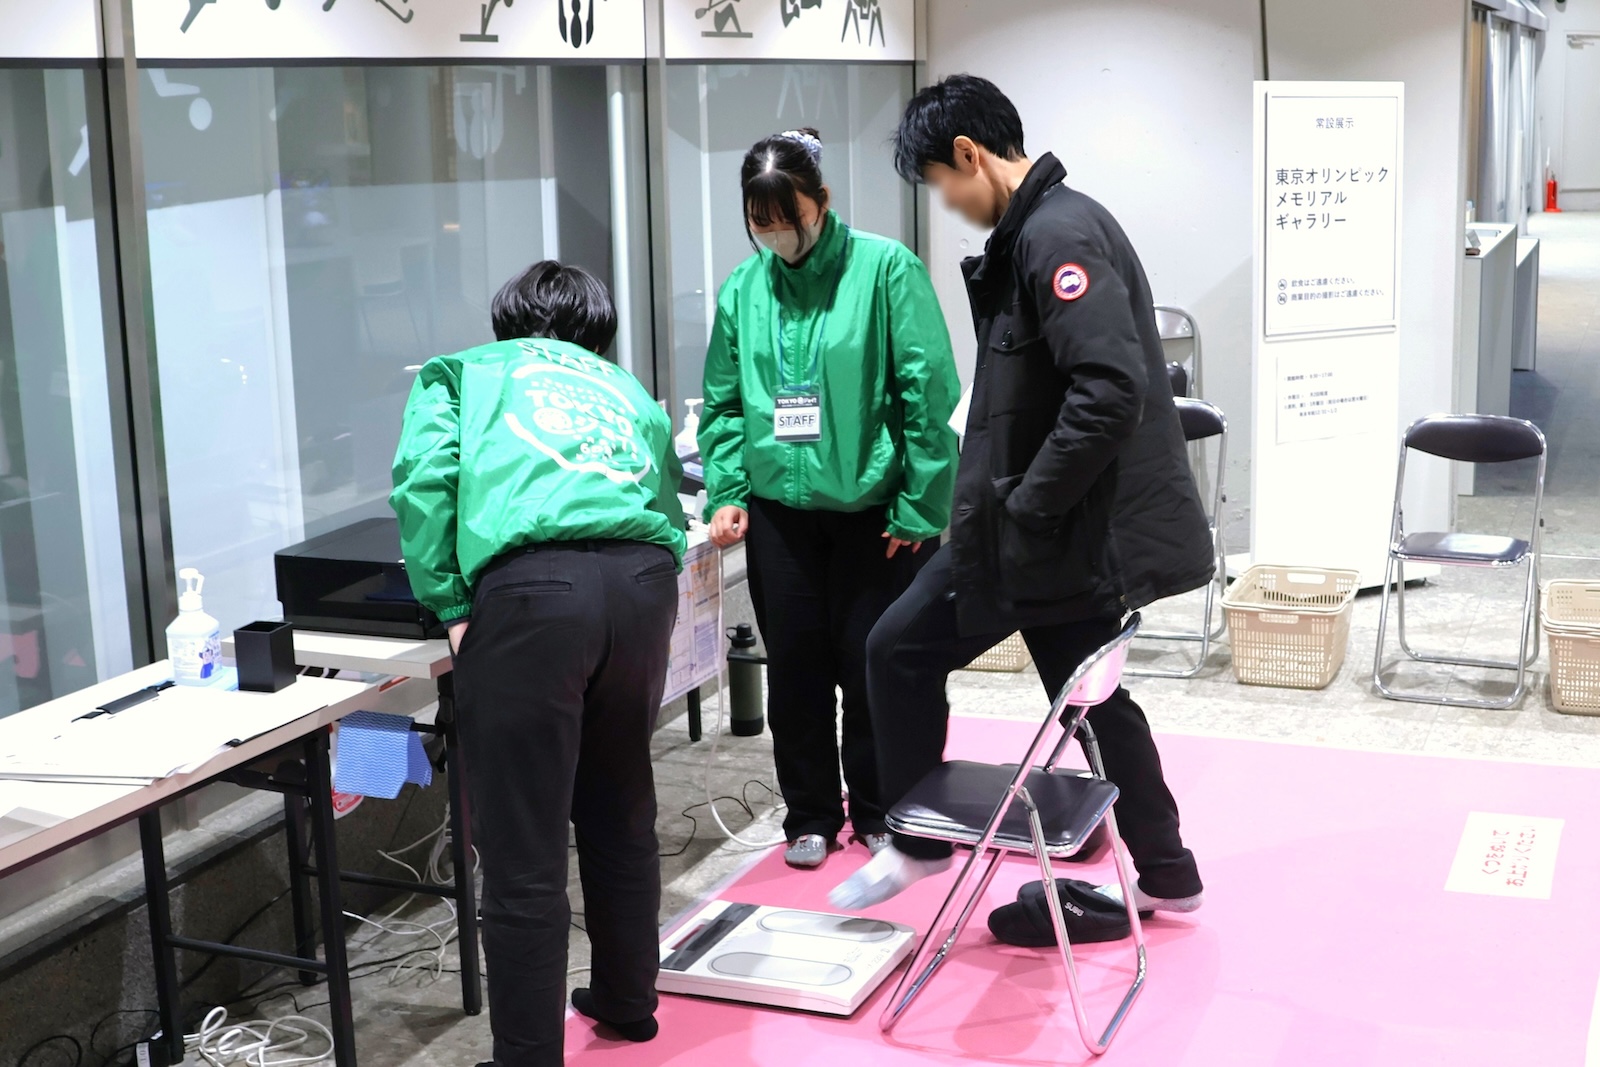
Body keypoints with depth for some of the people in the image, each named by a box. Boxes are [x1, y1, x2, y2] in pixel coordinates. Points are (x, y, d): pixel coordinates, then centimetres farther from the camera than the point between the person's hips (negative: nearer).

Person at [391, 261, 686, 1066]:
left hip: (531, 584, -5)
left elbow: (422, 480, 3)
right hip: (644, 578, 5)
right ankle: (627, 1001, 41)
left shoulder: (465, 372, 22)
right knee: (620, 812, 25)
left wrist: (450, 606, 8)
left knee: (524, 854, 2)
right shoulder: (625, 389, 34)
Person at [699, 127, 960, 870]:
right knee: (795, 667, 10)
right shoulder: (743, 287, 3)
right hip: (779, 508, 3)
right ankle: (811, 816, 26)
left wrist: (920, 507, -13)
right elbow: (723, 404, 9)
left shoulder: (883, 268, -10)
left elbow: (928, 392, -12)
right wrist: (725, 492, -3)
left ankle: (877, 811, 26)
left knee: (870, 666, 6)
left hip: (871, 507, -3)